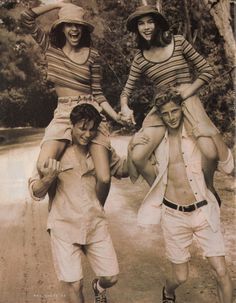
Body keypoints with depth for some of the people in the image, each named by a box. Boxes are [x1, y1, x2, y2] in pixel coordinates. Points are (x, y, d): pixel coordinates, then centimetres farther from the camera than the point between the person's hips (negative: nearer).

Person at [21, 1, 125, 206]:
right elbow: (27, 18, 1)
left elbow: (98, 93, 8)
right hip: (63, 114, 0)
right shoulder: (50, 47, 9)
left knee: (104, 178, -13)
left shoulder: (92, 55, 6)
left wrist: (116, 115, -4)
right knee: (44, 167, -24)